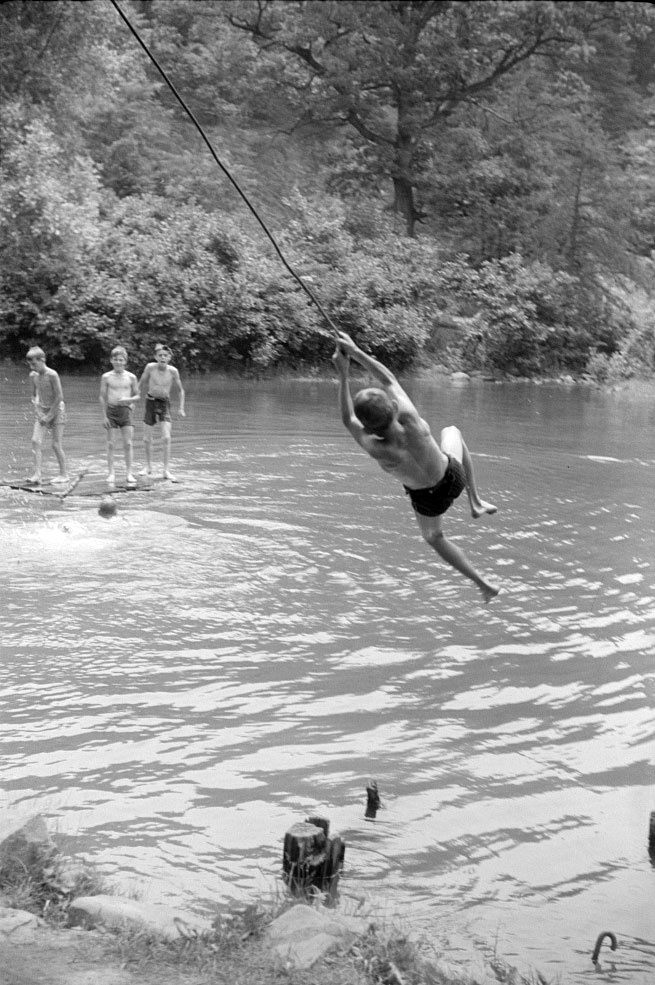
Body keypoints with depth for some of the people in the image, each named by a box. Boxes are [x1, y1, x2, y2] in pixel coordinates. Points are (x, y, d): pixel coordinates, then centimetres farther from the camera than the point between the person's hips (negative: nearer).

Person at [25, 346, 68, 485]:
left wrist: (49, 415, -16)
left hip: (56, 410, -6)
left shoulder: (52, 375, -19)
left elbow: (59, 397, -18)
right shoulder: (33, 376, 1)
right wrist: (38, 412, -3)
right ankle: (37, 475, -13)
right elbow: (34, 395, 11)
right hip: (42, 411, 6)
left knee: (56, 445, -4)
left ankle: (64, 474, 11)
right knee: (36, 441, -10)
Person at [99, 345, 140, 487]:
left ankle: (129, 473, 4)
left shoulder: (131, 377, 2)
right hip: (111, 411, 0)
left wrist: (128, 399, -13)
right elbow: (102, 397, 2)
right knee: (110, 443, 1)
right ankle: (111, 473, 7)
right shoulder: (106, 377, 1)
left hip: (125, 410, 0)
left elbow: (137, 396, 9)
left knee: (128, 443, -2)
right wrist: (104, 416, -3)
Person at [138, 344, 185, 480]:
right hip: (151, 402, 1)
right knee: (147, 439, 8)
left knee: (166, 438, -14)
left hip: (165, 403, -1)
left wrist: (181, 408, -2)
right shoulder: (150, 367, -12)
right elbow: (141, 385, 4)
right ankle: (148, 467, 27)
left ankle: (166, 470, -7)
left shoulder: (173, 371, -11)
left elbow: (180, 390, 1)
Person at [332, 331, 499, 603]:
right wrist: (356, 352, -16)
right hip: (454, 476, 1)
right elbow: (389, 380, -20)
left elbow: (347, 420, -21)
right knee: (452, 432, 35)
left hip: (429, 498, -1)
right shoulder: (410, 421, -36)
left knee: (434, 537, 34)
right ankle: (475, 502, 37)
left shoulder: (378, 450, -39)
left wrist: (343, 375, -21)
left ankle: (483, 583, 34)